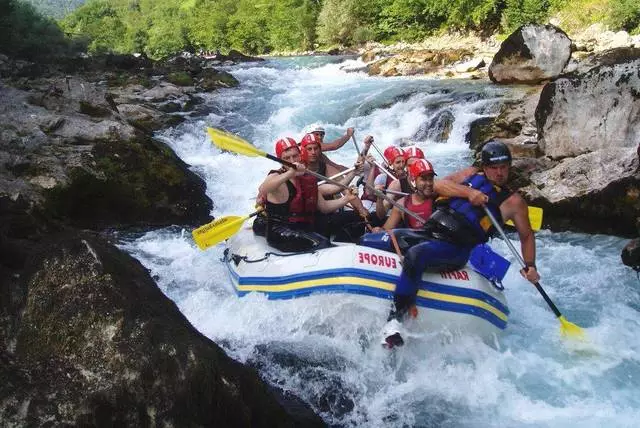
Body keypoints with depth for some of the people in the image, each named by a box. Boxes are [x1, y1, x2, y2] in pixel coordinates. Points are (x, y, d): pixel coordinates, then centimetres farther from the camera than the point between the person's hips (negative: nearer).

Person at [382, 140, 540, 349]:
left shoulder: (512, 202, 10)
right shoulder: (472, 174, 18)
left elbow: (527, 235, 19)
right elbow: (439, 185, 5)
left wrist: (530, 266, 4)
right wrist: (468, 192, -11)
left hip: (453, 250, -6)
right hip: (428, 232, 6)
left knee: (415, 255, -37)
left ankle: (395, 319, -40)